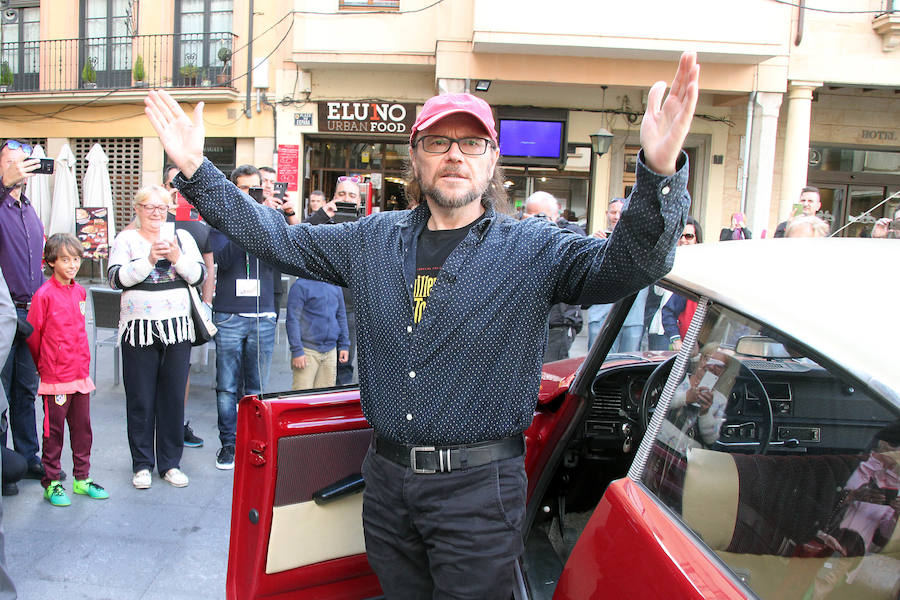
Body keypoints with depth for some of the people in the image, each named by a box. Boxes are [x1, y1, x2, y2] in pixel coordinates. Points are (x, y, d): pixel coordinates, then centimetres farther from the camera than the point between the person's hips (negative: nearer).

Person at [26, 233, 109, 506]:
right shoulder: (44, 294, -11)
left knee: (82, 429, 12)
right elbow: (33, 335, -5)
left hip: (81, 375, 6)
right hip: (55, 379, -6)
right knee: (54, 432, 5)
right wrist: (43, 366, 6)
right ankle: (51, 484, 18)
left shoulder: (80, 292, 8)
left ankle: (82, 479, 24)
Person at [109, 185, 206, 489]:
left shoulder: (181, 236, 9)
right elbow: (117, 278, -9)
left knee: (174, 397, 6)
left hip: (177, 328, 1)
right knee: (140, 400, 5)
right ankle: (142, 464, 19)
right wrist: (149, 260, -20)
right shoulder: (125, 239, 4)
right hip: (139, 331, -1)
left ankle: (170, 463, 19)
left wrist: (177, 258, -16)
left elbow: (199, 274, 0)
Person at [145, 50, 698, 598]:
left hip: (479, 490, -3)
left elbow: (628, 263, -23)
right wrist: (195, 170, -4)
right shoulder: (374, 240, 4)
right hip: (387, 478, 4)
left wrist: (659, 174, -42)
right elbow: (276, 238, 6)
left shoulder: (533, 249, -8)